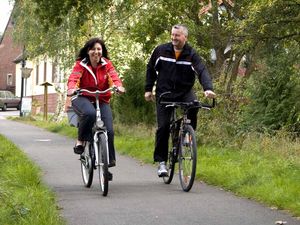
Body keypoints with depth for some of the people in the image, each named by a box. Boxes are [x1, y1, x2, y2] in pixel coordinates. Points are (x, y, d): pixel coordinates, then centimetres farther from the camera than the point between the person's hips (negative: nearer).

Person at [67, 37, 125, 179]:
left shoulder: (106, 64, 2)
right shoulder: (81, 65, -5)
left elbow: (113, 76, -15)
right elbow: (74, 77, -21)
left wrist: (118, 86, -38)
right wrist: (72, 89, -44)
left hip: (102, 100, 3)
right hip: (82, 98, -3)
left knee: (109, 130, -13)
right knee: (89, 113, -38)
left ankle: (109, 162, 3)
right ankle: (81, 141, -13)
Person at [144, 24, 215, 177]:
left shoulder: (191, 54, -6)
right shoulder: (161, 50, -1)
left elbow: (202, 71, -19)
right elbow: (150, 69, 12)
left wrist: (208, 88, -36)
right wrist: (148, 89, 8)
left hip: (184, 91, -1)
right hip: (164, 92, 1)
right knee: (163, 127, -8)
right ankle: (161, 161, 2)